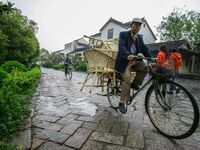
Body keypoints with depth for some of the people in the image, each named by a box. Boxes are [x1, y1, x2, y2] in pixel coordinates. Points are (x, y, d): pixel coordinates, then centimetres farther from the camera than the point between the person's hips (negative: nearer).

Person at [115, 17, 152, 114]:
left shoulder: (140, 37, 15)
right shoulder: (123, 34, -2)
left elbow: (145, 49, 8)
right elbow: (121, 46, -19)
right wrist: (128, 55, -39)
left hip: (134, 61, 5)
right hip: (124, 61, -5)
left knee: (145, 67, -22)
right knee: (127, 80, -20)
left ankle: (135, 83, 2)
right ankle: (122, 102, -6)